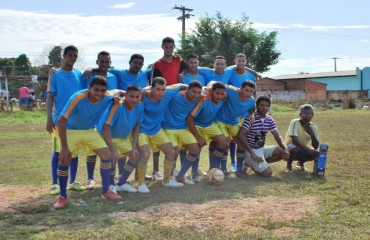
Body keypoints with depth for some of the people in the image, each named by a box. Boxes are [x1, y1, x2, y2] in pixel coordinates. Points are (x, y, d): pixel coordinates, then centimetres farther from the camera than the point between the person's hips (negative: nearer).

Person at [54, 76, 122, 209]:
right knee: (64, 160, -17)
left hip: (90, 131, 4)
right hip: (71, 131, -4)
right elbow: (61, 120, -33)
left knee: (107, 155, -6)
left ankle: (105, 191, 11)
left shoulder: (107, 98, -19)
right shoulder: (78, 98, -34)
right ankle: (63, 197, 0)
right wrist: (64, 147, -33)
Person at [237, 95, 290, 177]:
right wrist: (252, 153, -32)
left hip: (261, 149, 8)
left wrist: (285, 148, -12)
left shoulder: (270, 120, 3)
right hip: (250, 151, -7)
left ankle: (261, 164, 5)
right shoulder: (250, 118, -20)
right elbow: (240, 135, -29)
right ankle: (249, 163, 6)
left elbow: (277, 136, 9)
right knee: (267, 172, -19)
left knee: (282, 151, -9)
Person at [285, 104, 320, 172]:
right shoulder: (295, 122, -21)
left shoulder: (314, 127, -7)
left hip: (302, 150, 5)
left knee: (317, 152, -20)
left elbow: (316, 146, -13)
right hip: (290, 148, -5)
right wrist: (308, 149, -42)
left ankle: (301, 162, 12)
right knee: (294, 149, -38)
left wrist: (312, 134, -29)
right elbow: (294, 140, -33)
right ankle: (288, 166, -5)